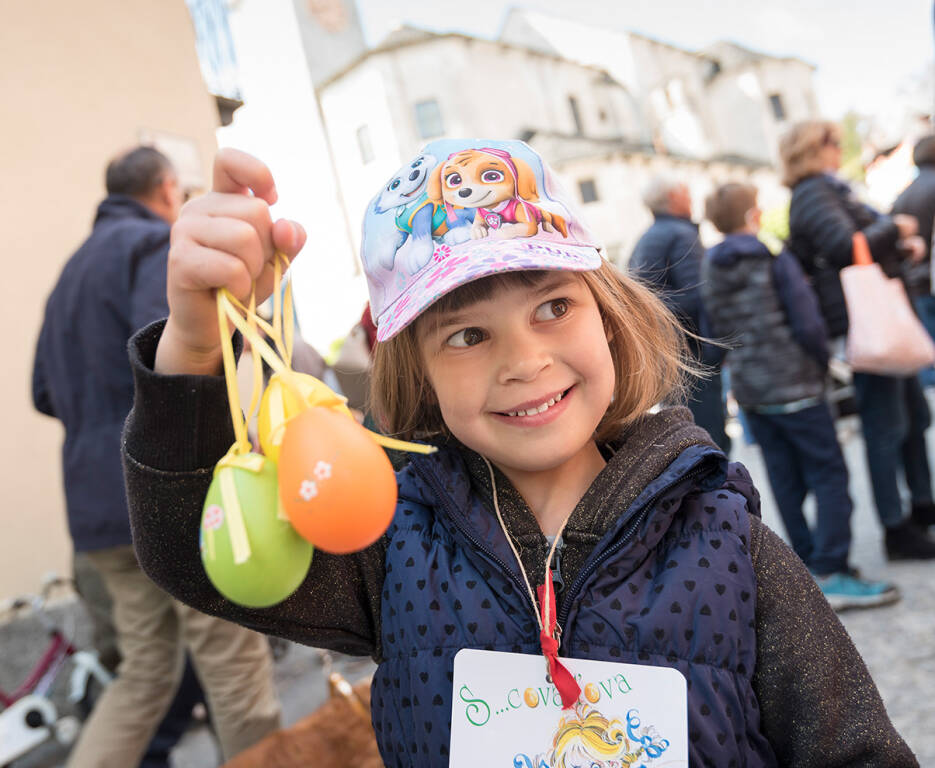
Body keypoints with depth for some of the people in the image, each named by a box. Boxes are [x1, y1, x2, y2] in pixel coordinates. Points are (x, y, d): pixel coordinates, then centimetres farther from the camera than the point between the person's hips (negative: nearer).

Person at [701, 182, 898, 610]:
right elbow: (808, 324, -12)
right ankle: (830, 575, -3)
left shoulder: (710, 269, 7)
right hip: (793, 386, -6)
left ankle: (808, 563, 20)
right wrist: (822, 364, 3)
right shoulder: (774, 260, -10)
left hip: (747, 388, 7)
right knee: (830, 475, 0)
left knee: (786, 480, 12)